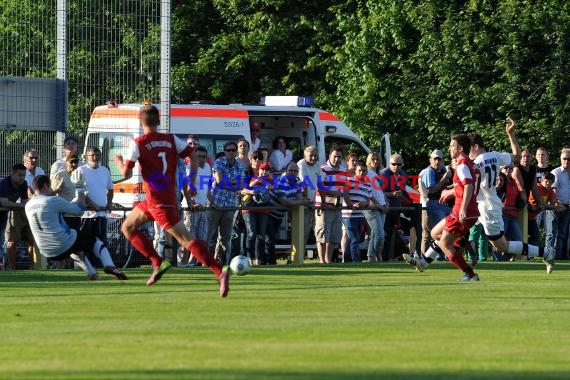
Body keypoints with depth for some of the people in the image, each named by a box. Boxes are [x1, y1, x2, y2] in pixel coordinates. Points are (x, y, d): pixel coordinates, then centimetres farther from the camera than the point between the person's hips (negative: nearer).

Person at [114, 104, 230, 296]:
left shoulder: (138, 144, -10)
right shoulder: (171, 140, 6)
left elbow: (126, 173, -11)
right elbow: (194, 155, 0)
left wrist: (120, 162, 11)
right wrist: (192, 181, 8)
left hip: (158, 201, -7)